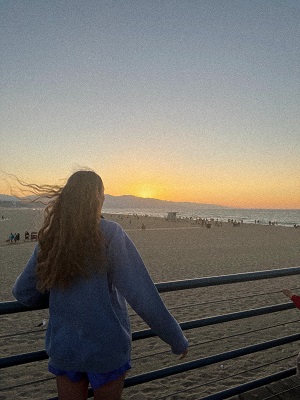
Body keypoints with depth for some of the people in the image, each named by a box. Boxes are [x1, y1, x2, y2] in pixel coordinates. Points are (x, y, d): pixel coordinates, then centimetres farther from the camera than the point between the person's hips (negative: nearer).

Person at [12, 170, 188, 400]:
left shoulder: (49, 238, -7)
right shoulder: (110, 234, -19)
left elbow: (23, 293, -1)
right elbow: (143, 297, -22)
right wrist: (178, 340, -12)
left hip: (62, 348, 3)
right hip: (107, 348, -3)